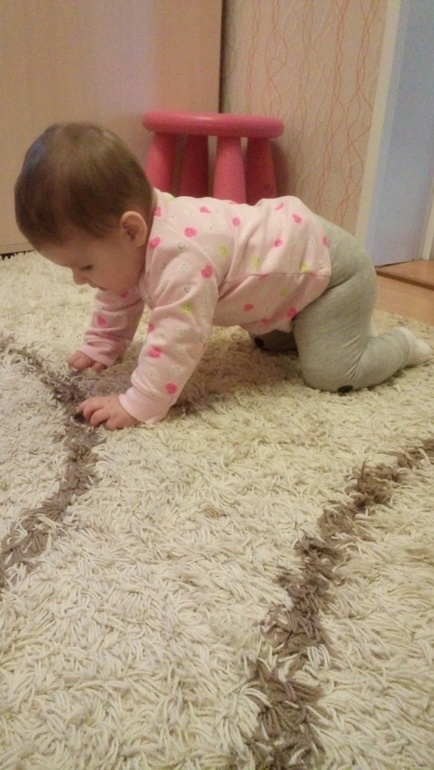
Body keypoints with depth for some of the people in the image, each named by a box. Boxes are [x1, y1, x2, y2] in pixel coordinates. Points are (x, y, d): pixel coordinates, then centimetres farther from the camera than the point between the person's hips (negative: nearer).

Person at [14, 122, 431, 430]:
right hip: (292, 243, 9)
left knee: (329, 372, -13)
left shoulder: (182, 256, -40)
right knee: (273, 343, 23)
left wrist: (136, 406, -37)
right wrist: (101, 347, 8)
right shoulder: (131, 240, -9)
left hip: (328, 266, -9)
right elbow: (120, 296, 8)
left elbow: (176, 340, -41)